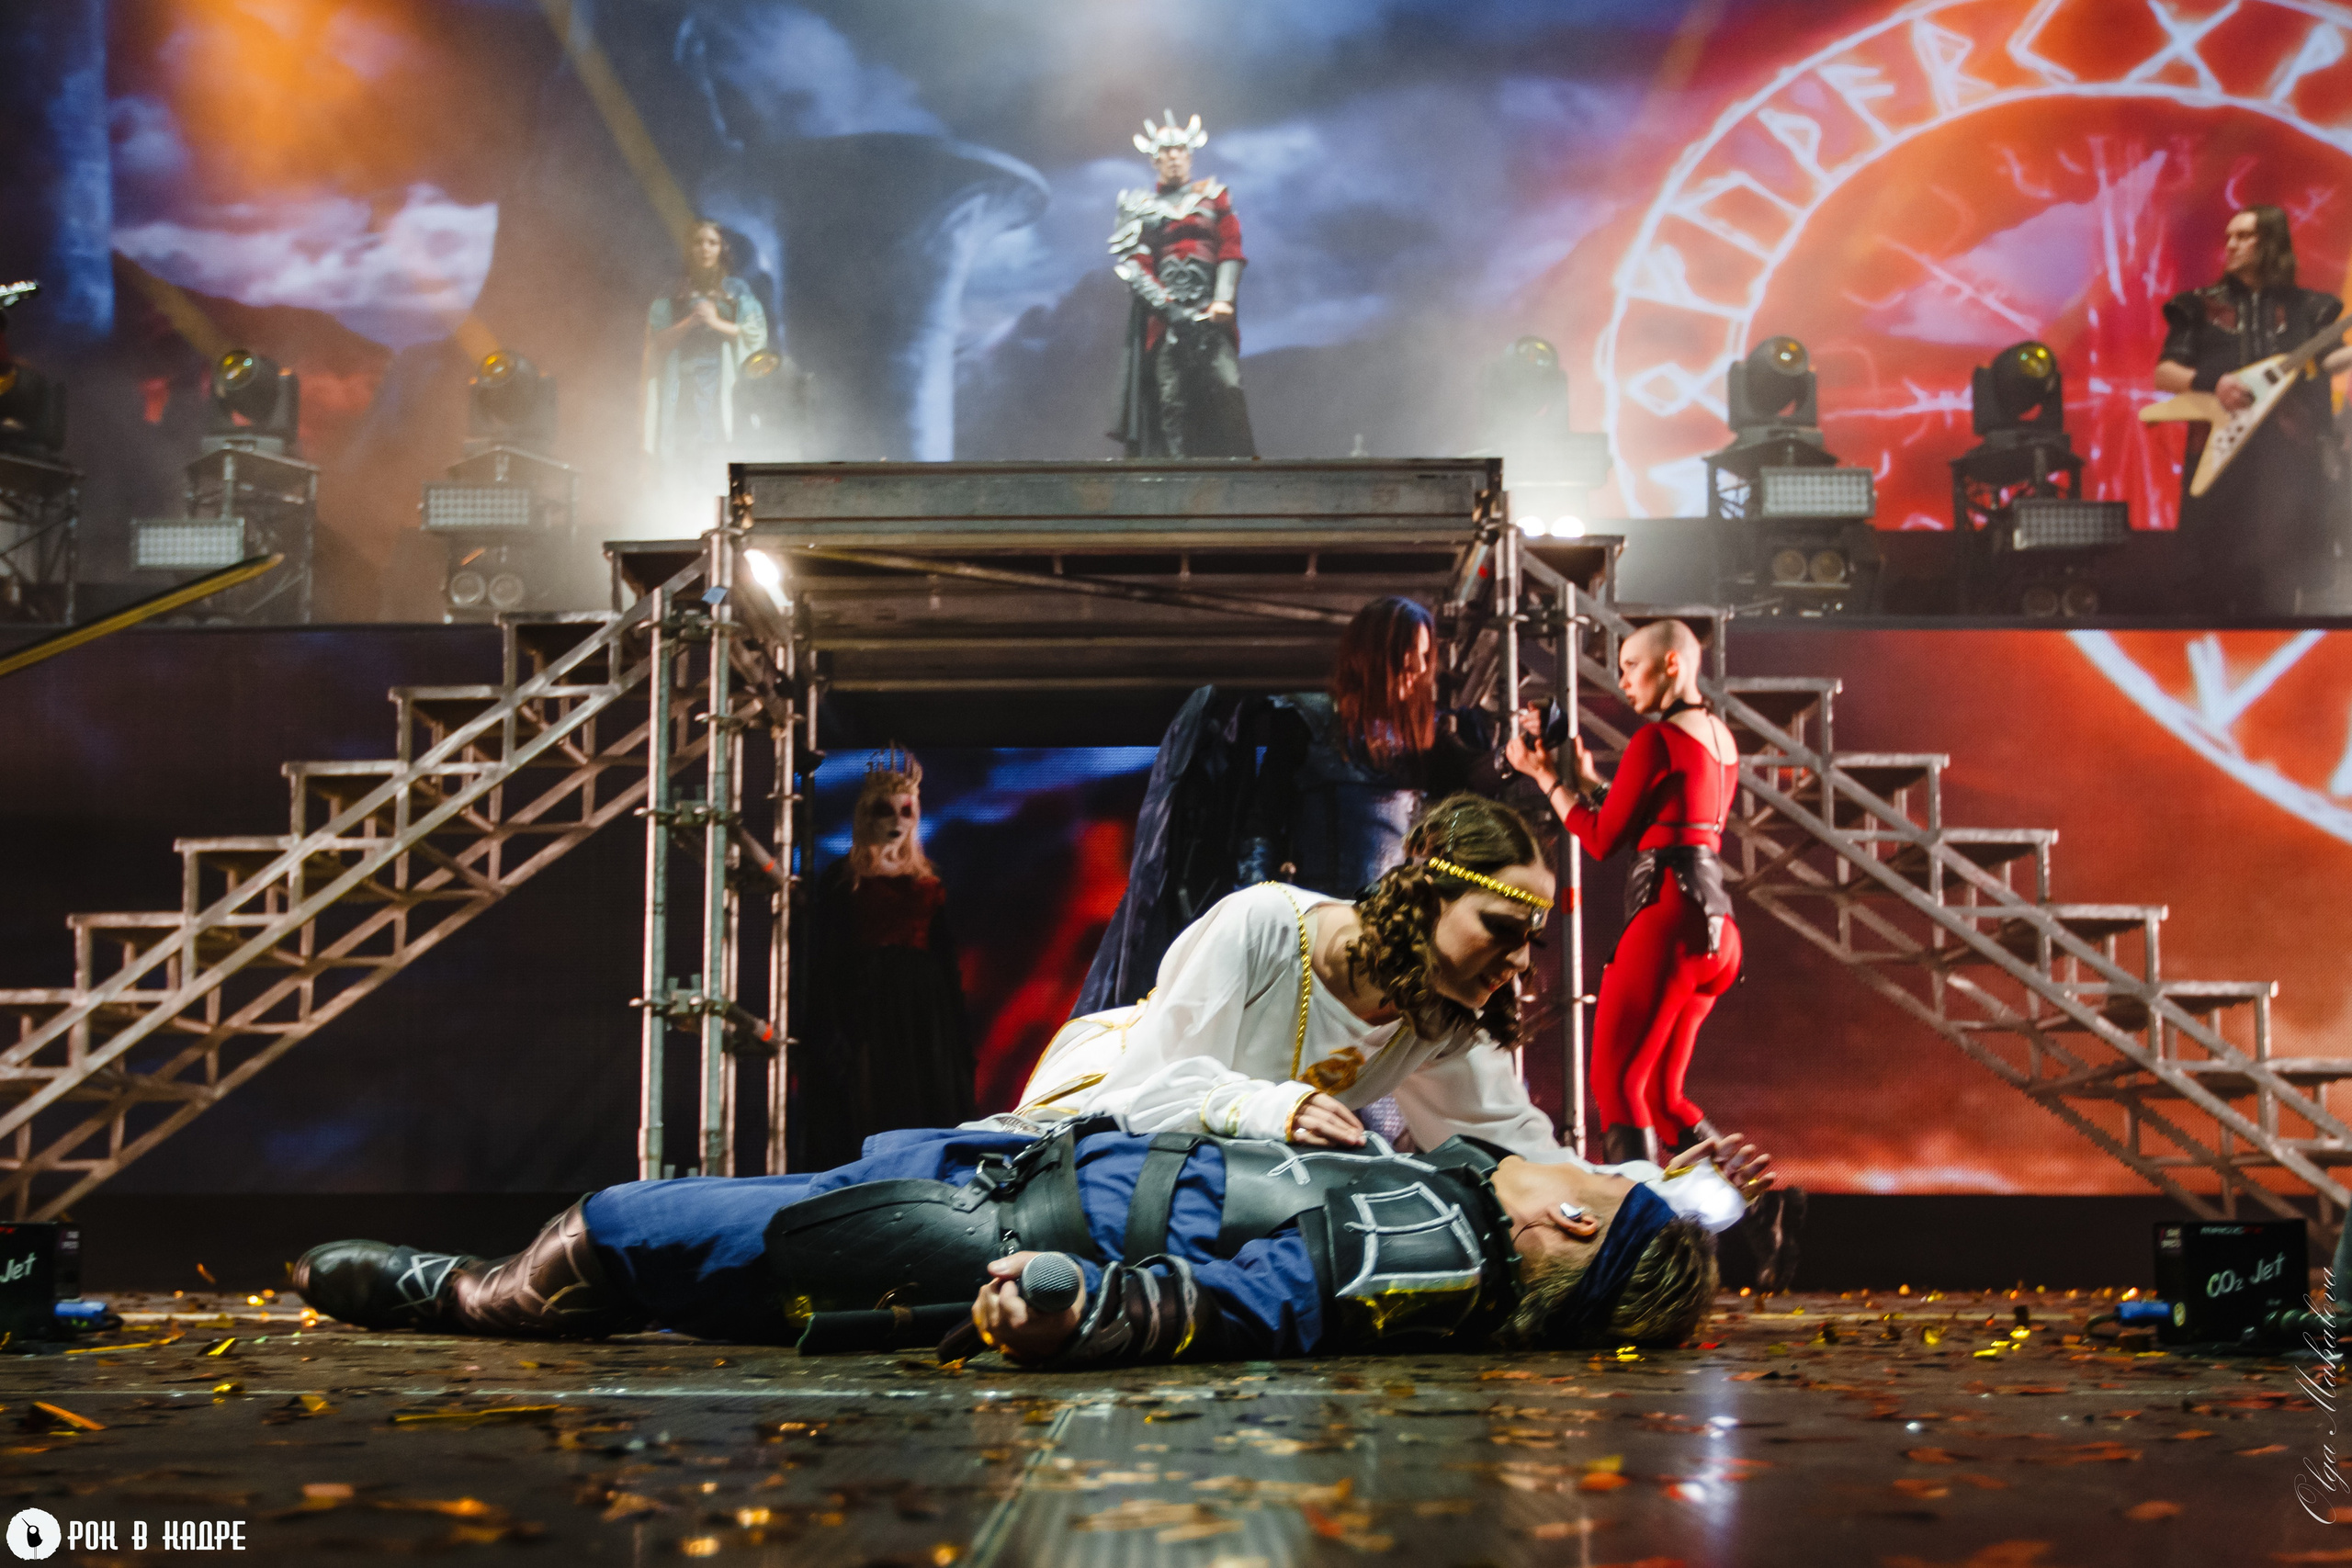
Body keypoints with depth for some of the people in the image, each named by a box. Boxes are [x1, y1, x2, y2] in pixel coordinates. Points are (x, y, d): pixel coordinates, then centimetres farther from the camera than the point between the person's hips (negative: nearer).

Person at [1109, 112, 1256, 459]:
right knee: (1171, 402, -11)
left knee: (1228, 388, -17)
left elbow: (1231, 250, 9)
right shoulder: (1138, 206, 16)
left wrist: (1223, 300, -9)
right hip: (1163, 317, 0)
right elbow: (1131, 264, 5)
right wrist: (1168, 307, -10)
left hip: (1211, 314, 0)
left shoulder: (1213, 196, 19)